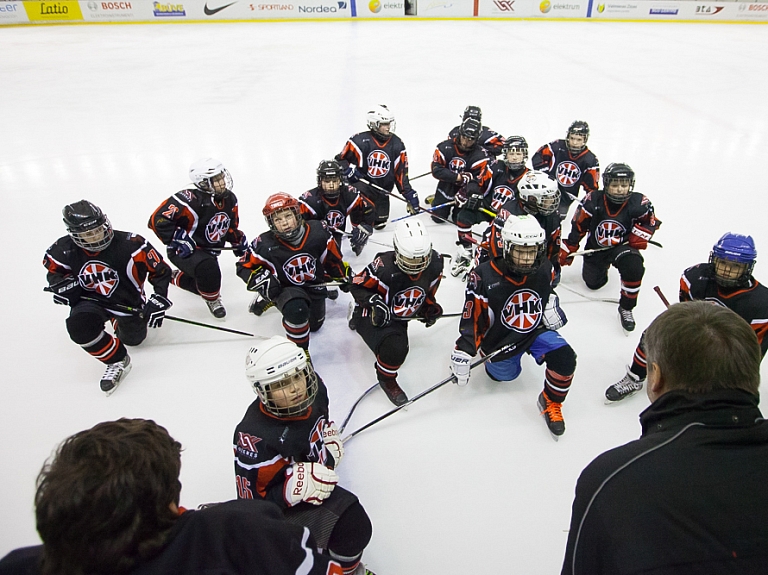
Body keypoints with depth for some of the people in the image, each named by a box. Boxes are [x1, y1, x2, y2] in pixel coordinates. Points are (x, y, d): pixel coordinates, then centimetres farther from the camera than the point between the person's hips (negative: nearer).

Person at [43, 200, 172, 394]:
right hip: (90, 300, 1)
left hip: (128, 301, 0)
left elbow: (161, 270, -16)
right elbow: (55, 273, 10)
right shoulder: (64, 250, -14)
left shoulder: (130, 244, -25)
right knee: (79, 325, -30)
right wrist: (63, 285, -13)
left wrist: (158, 301, -20)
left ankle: (117, 319, 43)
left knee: (134, 338, 9)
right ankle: (117, 362, -11)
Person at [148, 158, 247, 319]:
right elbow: (157, 219, -30)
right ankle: (212, 300, -3)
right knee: (208, 269, -34)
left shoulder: (229, 199, -3)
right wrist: (178, 240, -29)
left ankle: (177, 277, 45)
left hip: (209, 252, 8)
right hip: (183, 251, -8)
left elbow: (231, 225, 15)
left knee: (207, 282, 15)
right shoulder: (192, 200, -28)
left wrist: (239, 241, 0)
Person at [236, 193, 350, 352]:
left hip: (314, 284, 4)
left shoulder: (317, 232, -21)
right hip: (286, 287, -3)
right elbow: (245, 266, -9)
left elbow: (332, 258, -3)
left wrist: (345, 276, 7)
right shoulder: (265, 245, -23)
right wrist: (261, 280, -25)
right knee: (296, 309, -37)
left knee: (315, 325, 20)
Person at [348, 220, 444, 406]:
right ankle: (386, 379, 2)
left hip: (400, 316, 7)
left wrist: (431, 307, -2)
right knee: (395, 347, -33)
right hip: (375, 314, -7)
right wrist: (374, 302, -34)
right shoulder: (384, 267, -34)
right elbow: (357, 285, -20)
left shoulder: (435, 263, -15)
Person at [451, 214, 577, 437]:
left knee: (564, 357, -20)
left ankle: (551, 402, 7)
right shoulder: (485, 277, -24)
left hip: (536, 330, 2)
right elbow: (471, 319, -19)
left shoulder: (544, 269, -10)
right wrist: (463, 352, -22)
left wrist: (552, 306, -1)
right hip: (500, 339, -1)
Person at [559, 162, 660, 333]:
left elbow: (651, 221, 4)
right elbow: (578, 226, -7)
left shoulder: (639, 203, -17)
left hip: (623, 247, -1)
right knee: (593, 283, 5)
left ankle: (626, 308, -12)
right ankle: (603, 265, 44)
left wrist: (640, 235, -14)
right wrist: (567, 250, -3)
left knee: (634, 266, -33)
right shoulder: (592, 201, -19)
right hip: (595, 248, 2)